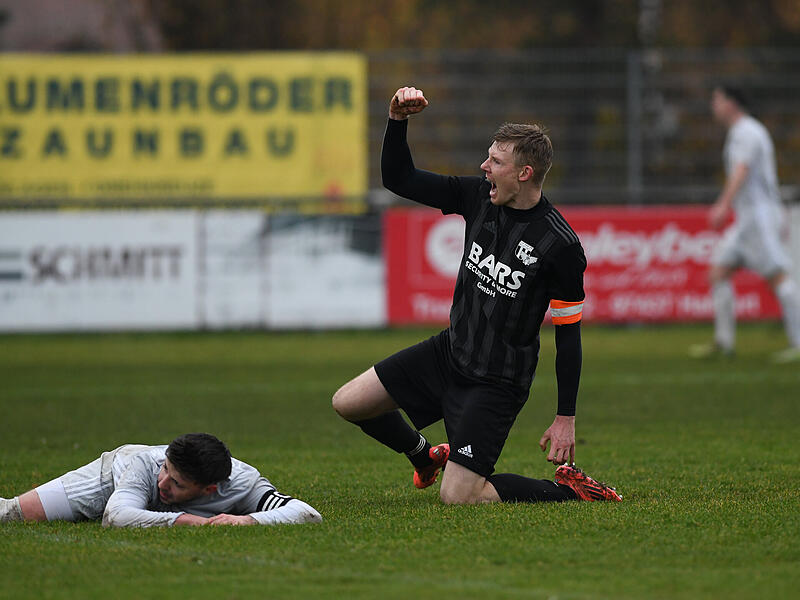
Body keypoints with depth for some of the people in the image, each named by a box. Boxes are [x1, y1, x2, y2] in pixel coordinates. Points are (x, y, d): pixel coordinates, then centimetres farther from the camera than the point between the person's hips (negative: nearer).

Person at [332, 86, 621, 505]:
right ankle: (425, 457, 33)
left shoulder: (560, 246, -21)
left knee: (456, 498, -12)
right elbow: (398, 179, 1)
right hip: (448, 353, 7)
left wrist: (566, 419, -12)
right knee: (348, 403, 6)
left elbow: (568, 333, -14)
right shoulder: (478, 196, -5)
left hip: (496, 384, -7)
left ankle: (567, 489, 7)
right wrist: (397, 121, -16)